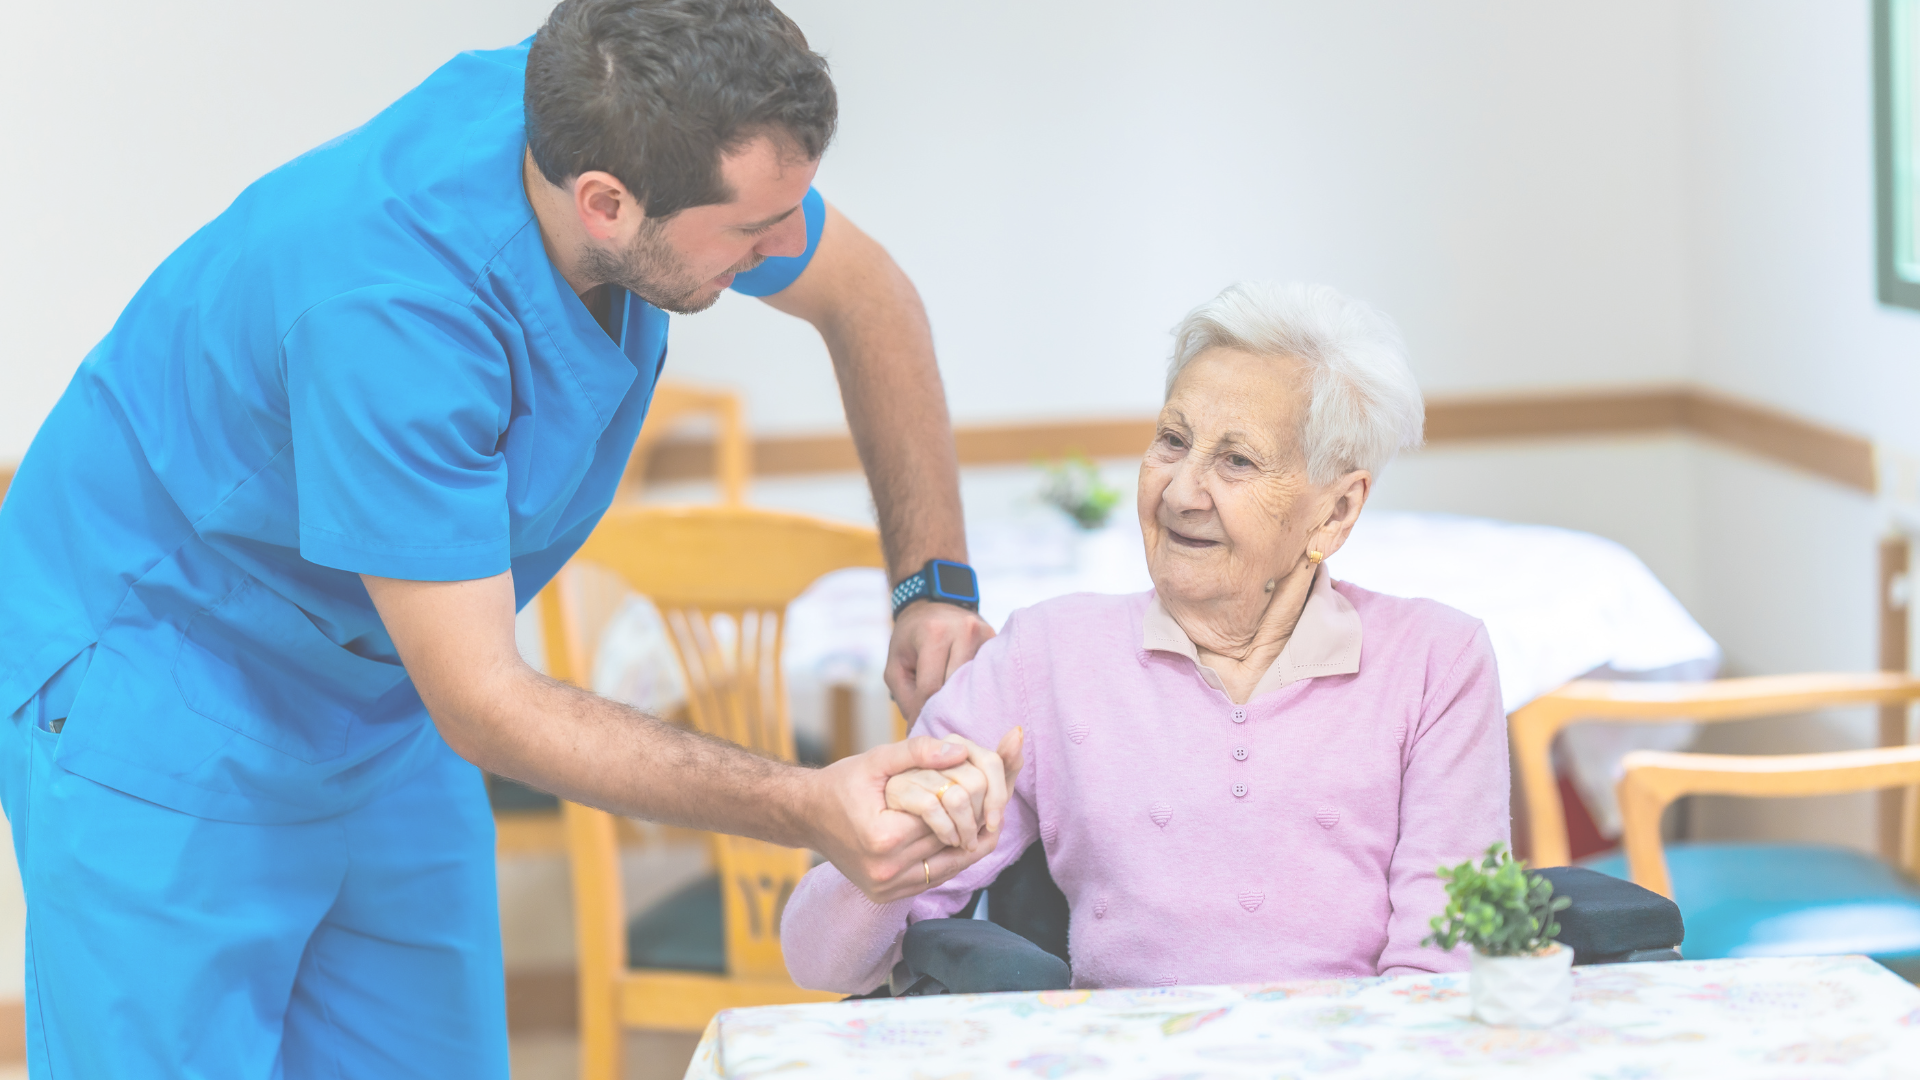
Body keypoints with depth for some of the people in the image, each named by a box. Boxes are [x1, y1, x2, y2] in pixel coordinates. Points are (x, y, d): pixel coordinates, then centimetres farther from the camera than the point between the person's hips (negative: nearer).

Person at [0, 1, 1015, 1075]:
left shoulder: (604, 115, -16)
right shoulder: (388, 304, -37)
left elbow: (865, 294, 4)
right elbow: (482, 707, -30)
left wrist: (937, 585, 1)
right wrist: (806, 809, -36)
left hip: (381, 705, 7)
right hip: (150, 694, -7)